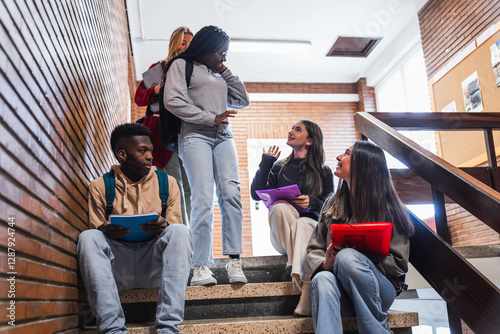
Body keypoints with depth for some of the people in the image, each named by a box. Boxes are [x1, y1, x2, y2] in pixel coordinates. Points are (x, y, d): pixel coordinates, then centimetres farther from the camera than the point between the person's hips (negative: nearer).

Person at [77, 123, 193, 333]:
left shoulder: (167, 183, 11)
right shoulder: (100, 187, 8)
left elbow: (175, 227, 7)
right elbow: (95, 230, 6)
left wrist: (165, 227, -18)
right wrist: (106, 231, -19)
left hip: (155, 266, 0)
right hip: (117, 268, 0)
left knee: (180, 231, -28)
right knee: (87, 238, -26)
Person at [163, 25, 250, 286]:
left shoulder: (218, 75, 29)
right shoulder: (182, 65, 11)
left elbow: (242, 100, 24)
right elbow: (172, 101, -4)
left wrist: (225, 71, 20)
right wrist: (211, 118, -8)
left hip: (223, 138, 5)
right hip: (195, 136, -5)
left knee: (231, 193, -14)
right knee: (203, 199, -16)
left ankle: (233, 260, -15)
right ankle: (200, 266, -13)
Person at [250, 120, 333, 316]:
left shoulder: (324, 172, 13)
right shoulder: (279, 167, 18)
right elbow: (256, 194, 4)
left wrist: (313, 203, -15)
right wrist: (266, 162, 3)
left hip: (312, 229, -1)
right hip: (281, 235, 2)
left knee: (303, 223, -37)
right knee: (279, 207, -31)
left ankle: (307, 301, -51)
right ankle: (302, 279, -38)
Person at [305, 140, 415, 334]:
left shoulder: (387, 209, 1)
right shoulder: (333, 204, 13)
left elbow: (399, 263, -1)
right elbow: (314, 249, 13)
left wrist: (359, 256, -16)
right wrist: (325, 264, -11)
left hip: (379, 288, -2)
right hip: (343, 293, 2)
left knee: (347, 257, -33)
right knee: (323, 279, -32)